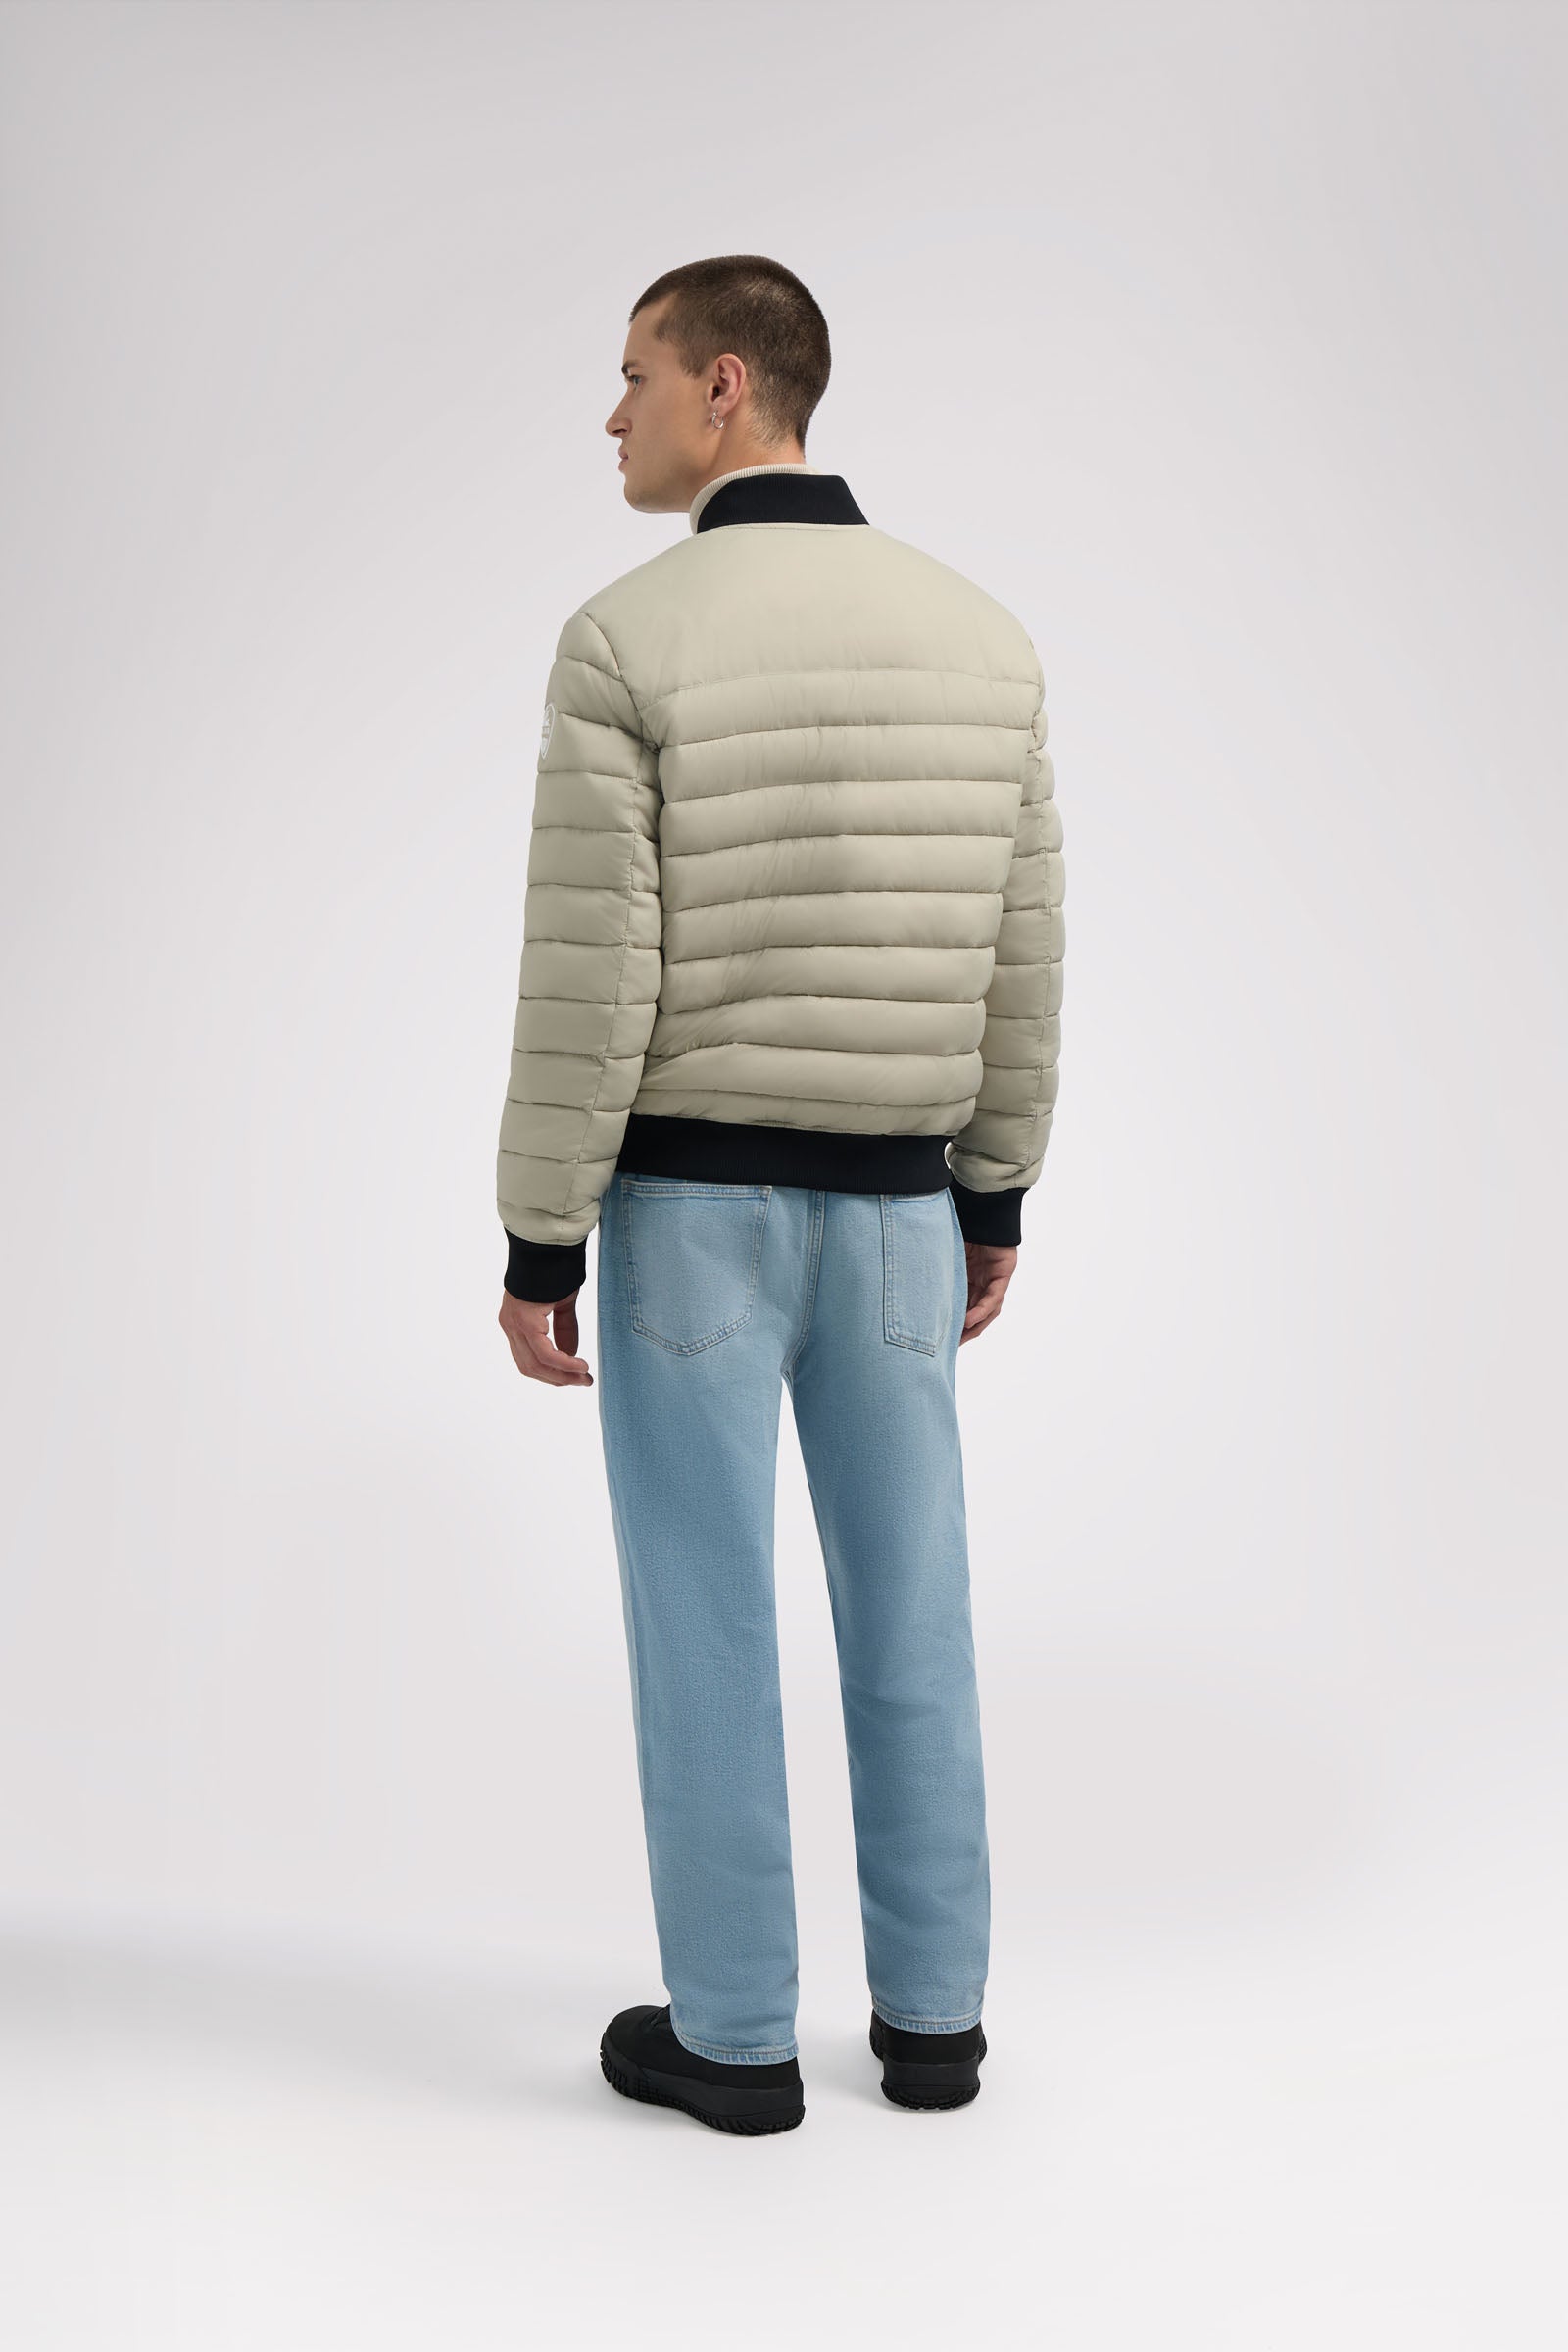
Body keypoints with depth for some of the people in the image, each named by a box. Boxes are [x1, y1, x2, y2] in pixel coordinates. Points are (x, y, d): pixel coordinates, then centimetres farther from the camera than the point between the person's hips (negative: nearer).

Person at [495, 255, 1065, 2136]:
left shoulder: (626, 642, -12)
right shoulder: (980, 636, 3)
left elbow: (586, 977, -15)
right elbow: (1017, 954, 6)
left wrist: (535, 1243, -8)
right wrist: (997, 1198, 15)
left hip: (691, 1203, -4)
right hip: (890, 1206, 4)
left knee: (703, 1615, 6)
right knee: (906, 1607, 13)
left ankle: (735, 2034, 16)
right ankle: (930, 2015, 22)